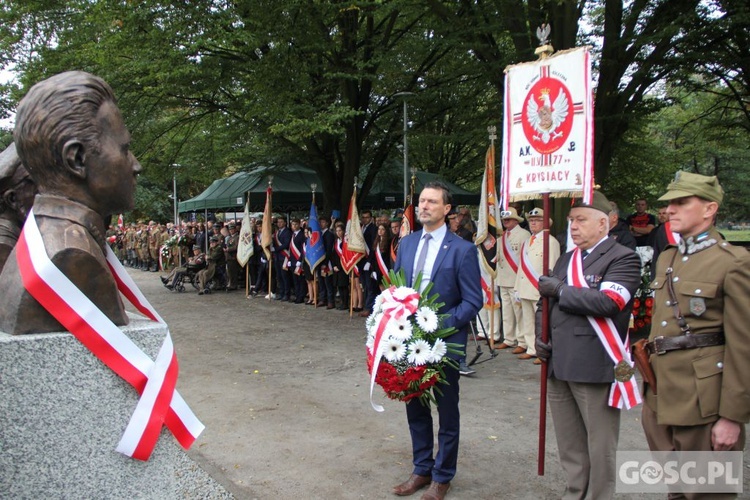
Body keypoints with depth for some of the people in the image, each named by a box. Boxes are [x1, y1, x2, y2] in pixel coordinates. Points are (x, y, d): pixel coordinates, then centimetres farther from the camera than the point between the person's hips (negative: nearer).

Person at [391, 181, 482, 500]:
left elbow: (473, 302, -11)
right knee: (415, 408, 15)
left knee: (447, 412, 11)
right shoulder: (406, 243, 6)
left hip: (445, 342, -5)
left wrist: (440, 324, -20)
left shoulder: (462, 250, -10)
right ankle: (422, 470, 33)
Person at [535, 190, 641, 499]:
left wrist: (560, 290, -14)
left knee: (599, 448, 4)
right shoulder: (566, 260, 16)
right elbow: (545, 301, 22)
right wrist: (540, 336, 5)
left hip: (596, 367, -7)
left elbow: (607, 302, -24)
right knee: (569, 447, 19)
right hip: (558, 366, 8)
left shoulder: (623, 258, -8)